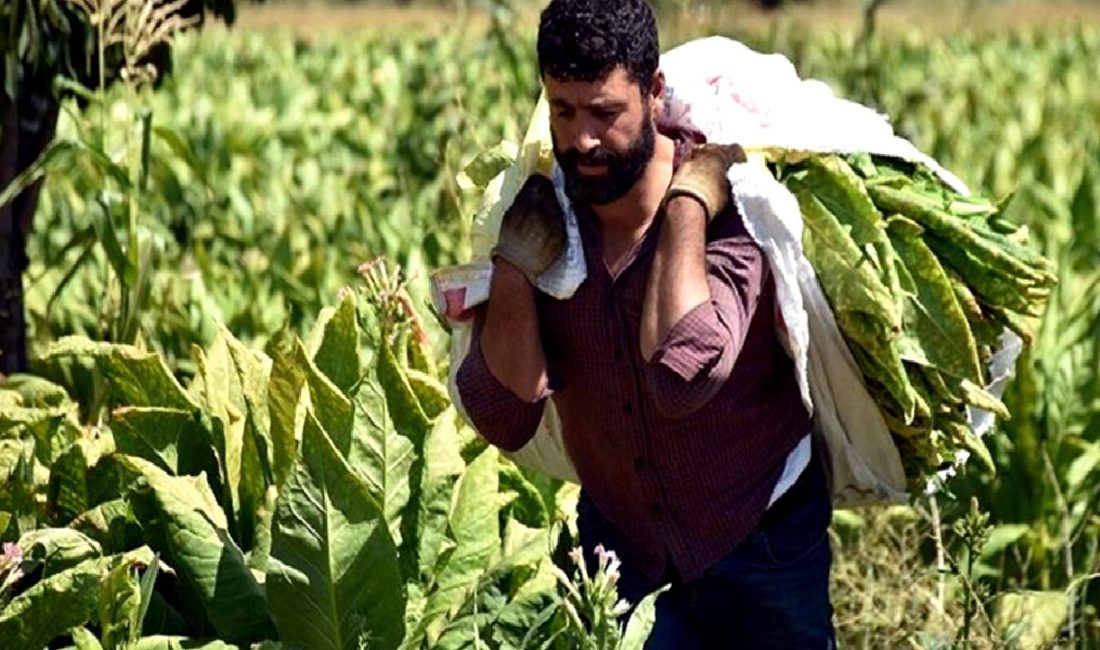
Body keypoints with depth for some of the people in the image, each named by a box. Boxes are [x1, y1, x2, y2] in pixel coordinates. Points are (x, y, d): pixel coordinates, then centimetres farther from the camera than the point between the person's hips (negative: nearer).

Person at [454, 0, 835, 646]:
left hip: (761, 542, -3)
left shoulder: (731, 208, -24)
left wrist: (688, 201, -34)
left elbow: (683, 378, -41)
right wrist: (515, 262, -25)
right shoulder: (542, 214, -12)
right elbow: (506, 419, -18)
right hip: (621, 538, 3)